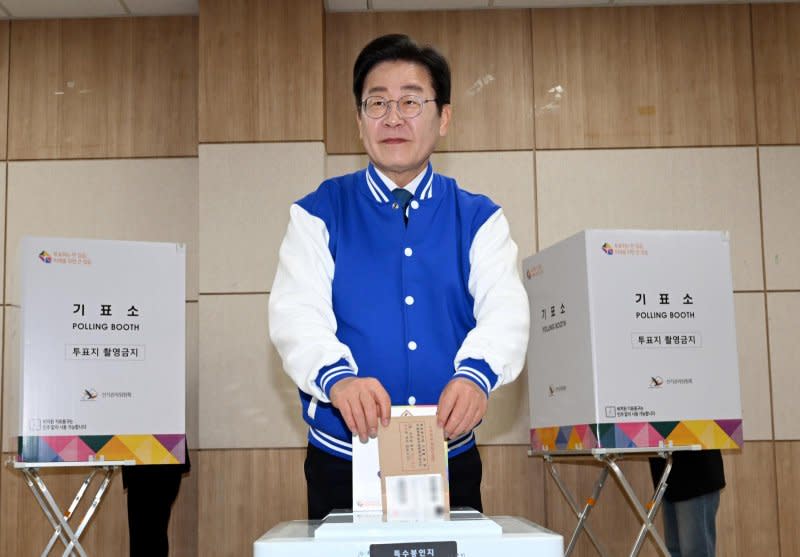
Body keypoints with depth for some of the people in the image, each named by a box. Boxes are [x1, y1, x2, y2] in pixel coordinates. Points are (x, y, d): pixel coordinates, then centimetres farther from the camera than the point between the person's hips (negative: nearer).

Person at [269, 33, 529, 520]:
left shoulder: (479, 219, 4)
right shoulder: (319, 215, 1)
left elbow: (505, 311, -10)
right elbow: (297, 313, -12)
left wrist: (475, 373, -32)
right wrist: (337, 378, -33)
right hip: (344, 463, -1)